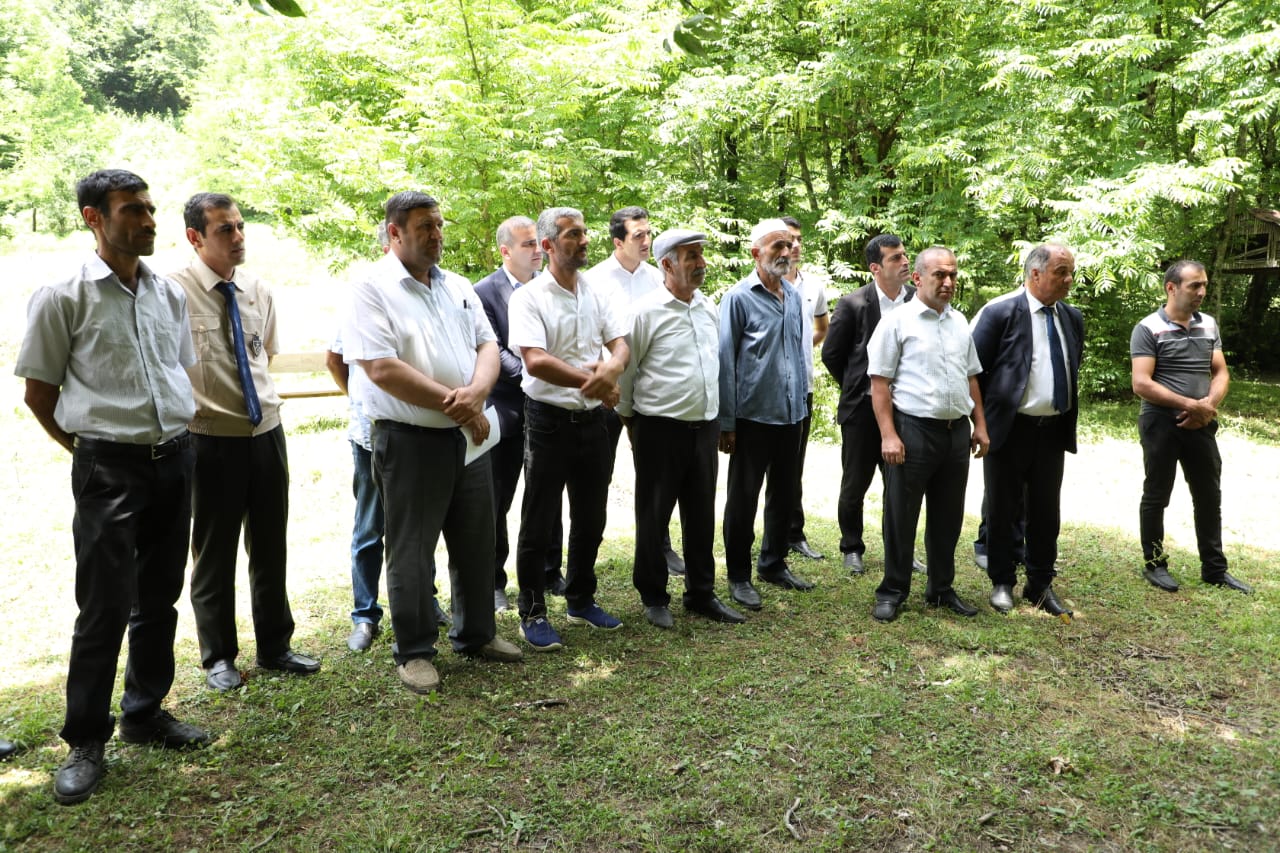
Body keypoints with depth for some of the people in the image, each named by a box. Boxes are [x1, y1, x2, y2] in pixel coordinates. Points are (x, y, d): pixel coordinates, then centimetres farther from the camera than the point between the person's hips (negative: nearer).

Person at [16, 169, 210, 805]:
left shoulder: (170, 293, 8)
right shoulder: (63, 296, -6)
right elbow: (38, 393, -1)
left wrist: (174, 435, 12)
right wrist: (90, 450, 3)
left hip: (175, 458, 5)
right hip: (109, 467, -5)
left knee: (160, 597, 13)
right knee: (105, 605, -1)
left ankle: (145, 714, 29)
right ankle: (85, 741, 15)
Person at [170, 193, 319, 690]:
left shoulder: (260, 293, 5)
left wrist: (264, 400, 14)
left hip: (267, 432, 5)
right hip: (211, 440, -5)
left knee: (270, 546, 15)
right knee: (214, 552, 11)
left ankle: (274, 647, 31)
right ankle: (219, 657, 28)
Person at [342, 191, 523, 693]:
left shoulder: (458, 287, 12)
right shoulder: (372, 289, -8)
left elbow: (487, 347, 8)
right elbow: (382, 370, -18)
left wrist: (475, 393, -14)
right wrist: (455, 404, -15)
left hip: (468, 436, 6)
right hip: (409, 441, -6)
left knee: (477, 542, 15)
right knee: (411, 551, 6)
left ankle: (476, 634, 33)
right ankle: (413, 652, 22)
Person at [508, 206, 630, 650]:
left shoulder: (596, 293, 7)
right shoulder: (529, 297, -10)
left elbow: (621, 344, 3)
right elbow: (535, 362, -22)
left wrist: (612, 368, -21)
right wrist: (594, 380, -18)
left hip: (593, 419, 6)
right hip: (549, 420, -5)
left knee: (591, 518, 16)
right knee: (538, 523, 5)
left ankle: (581, 601, 33)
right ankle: (532, 613, 18)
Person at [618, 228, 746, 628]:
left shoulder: (709, 308, 8)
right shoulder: (647, 311, -11)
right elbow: (626, 370, -4)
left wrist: (721, 420, 16)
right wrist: (628, 420, 2)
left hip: (705, 426, 6)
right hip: (660, 429, -5)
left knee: (702, 514, 13)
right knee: (653, 515, 7)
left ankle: (701, 593, 28)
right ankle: (653, 597, 22)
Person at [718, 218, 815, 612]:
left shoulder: (794, 297, 8)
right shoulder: (739, 297, -9)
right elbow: (725, 361, -10)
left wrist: (801, 399, 12)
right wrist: (726, 423, -11)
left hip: (791, 415, 6)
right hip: (753, 415, -6)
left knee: (785, 494, 16)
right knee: (743, 498, 5)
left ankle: (773, 564, 32)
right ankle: (739, 577, 17)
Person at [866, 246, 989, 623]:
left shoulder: (959, 322, 13)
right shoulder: (897, 321, -5)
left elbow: (971, 377, 20)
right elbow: (879, 383, -9)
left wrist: (980, 425, 14)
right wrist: (888, 435, -15)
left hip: (957, 431, 6)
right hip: (913, 430, -6)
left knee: (948, 517, 13)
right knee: (901, 516, 2)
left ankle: (941, 589, 27)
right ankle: (892, 592, 14)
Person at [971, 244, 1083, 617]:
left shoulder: (1073, 318, 9)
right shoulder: (999, 312, -11)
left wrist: (1069, 418, 14)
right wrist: (984, 419, -6)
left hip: (1054, 431, 5)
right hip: (1009, 428, -5)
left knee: (1047, 512, 11)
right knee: (1004, 510, 7)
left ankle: (1041, 586, 24)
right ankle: (1002, 583, 22)